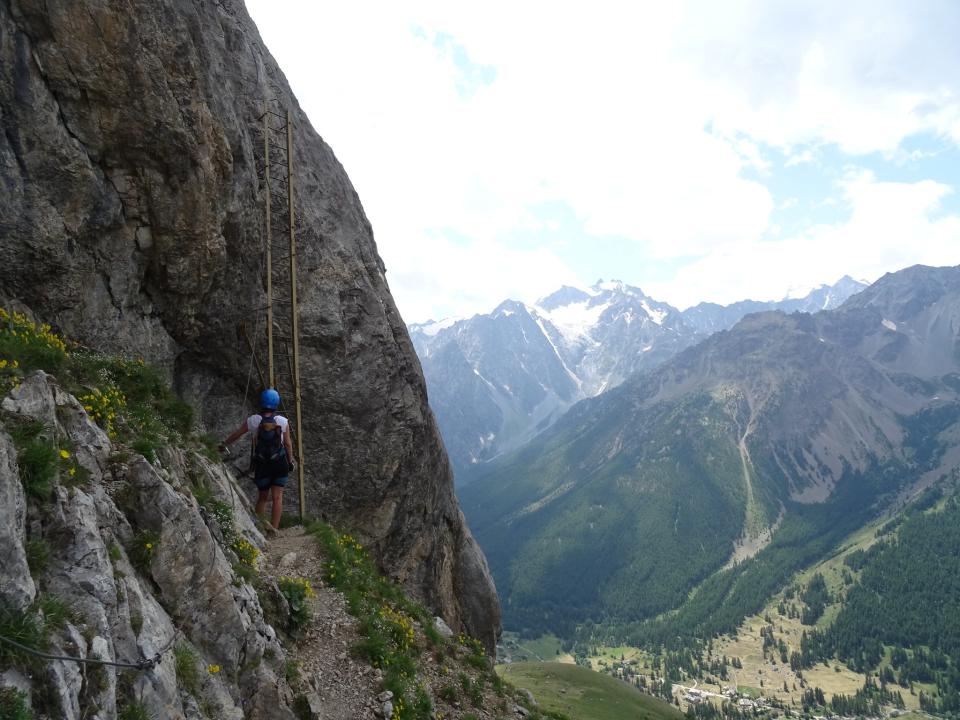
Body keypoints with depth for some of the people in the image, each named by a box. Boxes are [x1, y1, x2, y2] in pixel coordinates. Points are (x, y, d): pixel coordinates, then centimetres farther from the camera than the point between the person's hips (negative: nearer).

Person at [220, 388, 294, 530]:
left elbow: (236, 434, 8)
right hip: (280, 463, -1)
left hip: (261, 465, 1)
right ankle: (274, 530, -5)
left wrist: (224, 444, 25)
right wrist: (291, 461, 15)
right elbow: (288, 444, 1)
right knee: (277, 498, 0)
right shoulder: (283, 421, -7)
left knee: (262, 497, 18)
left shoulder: (253, 420, -6)